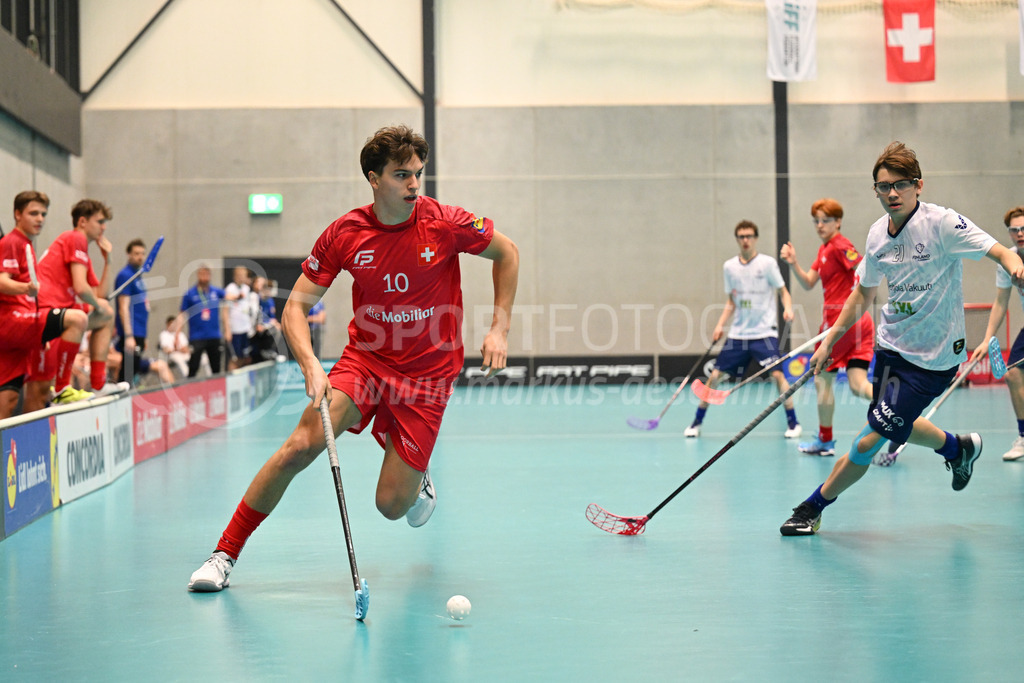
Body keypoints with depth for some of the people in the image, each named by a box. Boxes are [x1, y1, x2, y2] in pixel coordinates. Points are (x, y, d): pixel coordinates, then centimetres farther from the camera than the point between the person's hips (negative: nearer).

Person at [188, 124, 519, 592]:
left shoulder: (444, 223, -13)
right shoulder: (344, 233, -10)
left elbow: (507, 253, 4)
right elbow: (296, 307, -7)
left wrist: (499, 329, -3)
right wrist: (311, 366, -24)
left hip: (427, 374, -1)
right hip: (365, 359, 1)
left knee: (392, 505, -5)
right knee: (301, 445, -22)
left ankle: (417, 481, 36)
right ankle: (225, 554, -8)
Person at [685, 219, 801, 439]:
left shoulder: (767, 263, -4)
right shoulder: (729, 267, 7)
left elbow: (783, 291, 0)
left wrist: (788, 308, -19)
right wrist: (721, 324, 5)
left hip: (764, 332, -3)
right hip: (737, 333, 4)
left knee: (777, 374, -16)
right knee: (715, 375, 0)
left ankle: (793, 422, -2)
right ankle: (697, 422, 13)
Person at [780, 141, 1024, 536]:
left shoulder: (941, 222, -18)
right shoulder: (878, 234, 0)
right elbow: (863, 294, 14)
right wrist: (829, 341, 15)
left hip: (933, 356, -7)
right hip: (890, 345, 7)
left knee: (869, 440, -8)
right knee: (896, 425, 23)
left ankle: (814, 507, 10)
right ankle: (958, 448, 52)